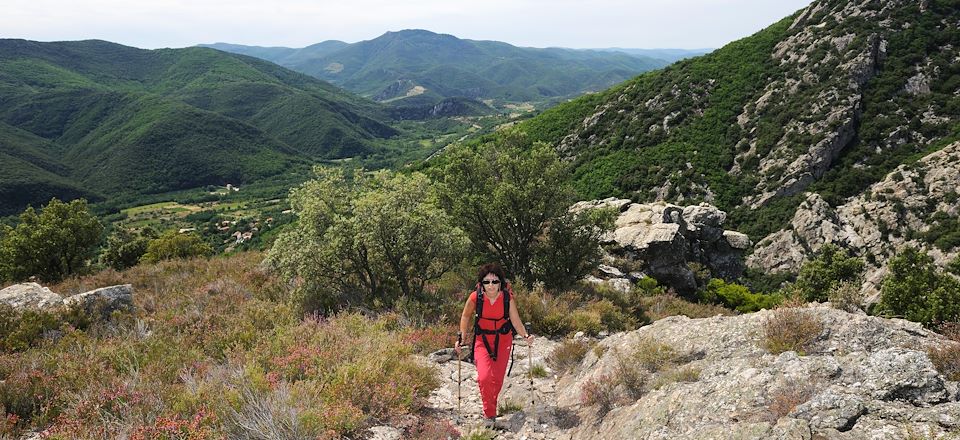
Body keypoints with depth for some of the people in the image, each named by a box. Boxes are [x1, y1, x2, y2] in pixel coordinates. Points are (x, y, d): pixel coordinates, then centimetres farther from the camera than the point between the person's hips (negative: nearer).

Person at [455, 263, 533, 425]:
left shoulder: (508, 297, -19)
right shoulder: (475, 297, -19)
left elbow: (515, 320, -12)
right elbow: (466, 316, -1)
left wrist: (525, 335, -29)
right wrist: (460, 338, -3)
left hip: (503, 340, 1)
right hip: (482, 340, -1)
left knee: (497, 379, 10)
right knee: (485, 377, -16)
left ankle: (490, 406, 40)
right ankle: (490, 415, 4)